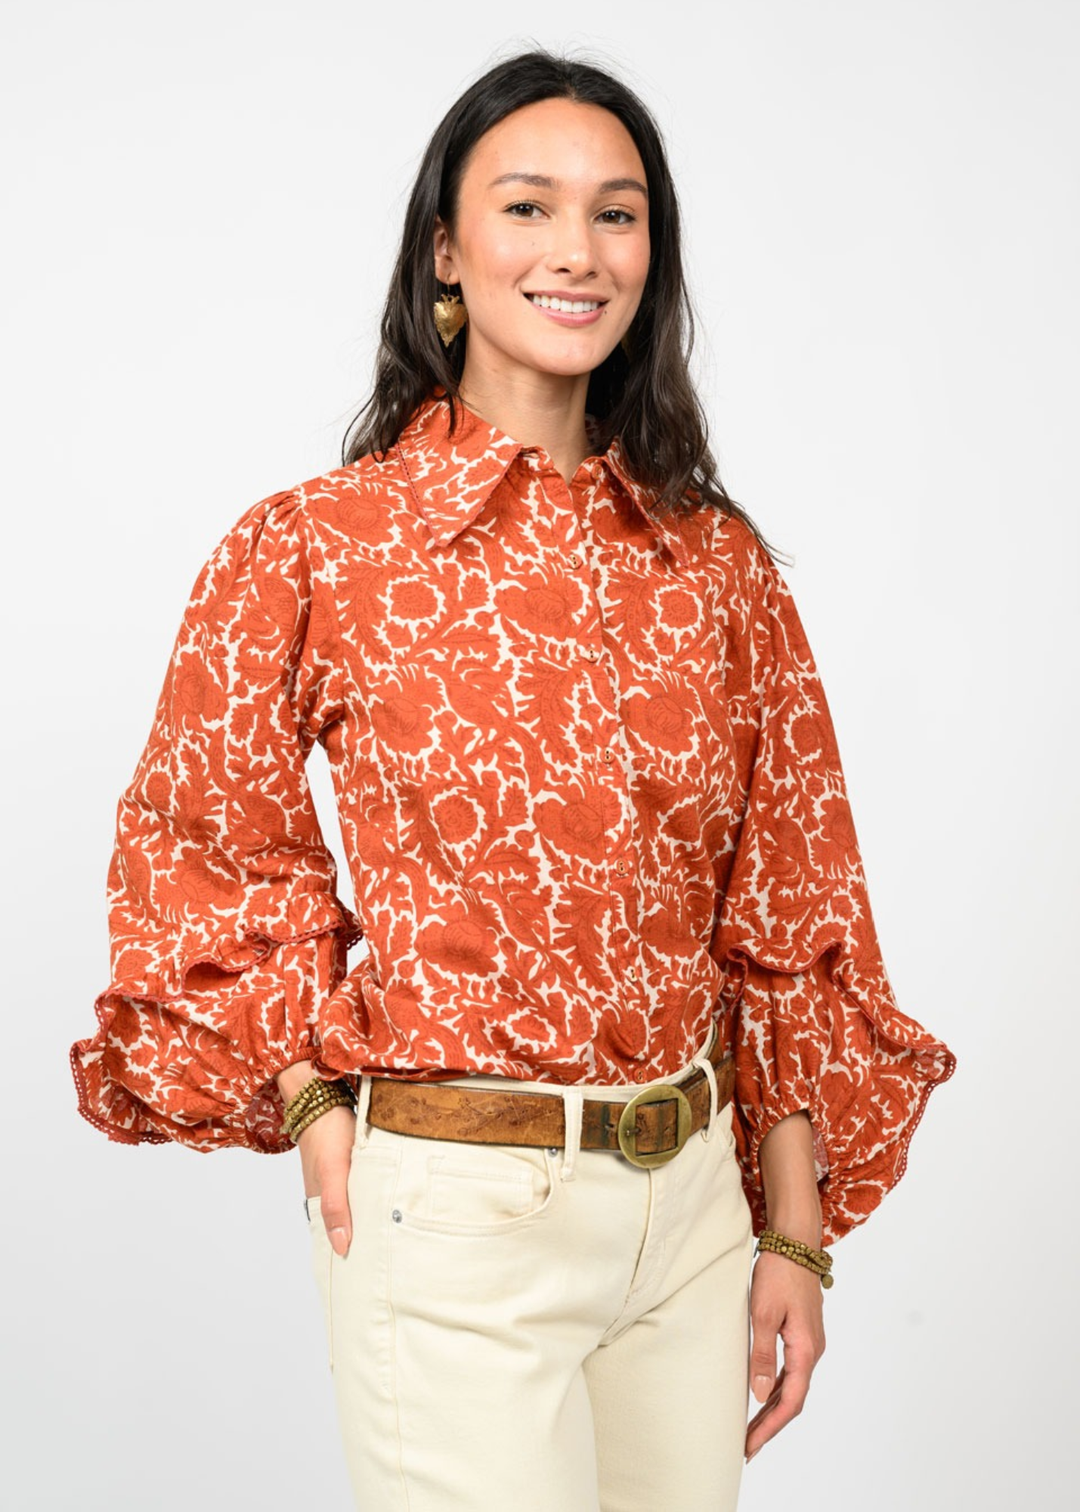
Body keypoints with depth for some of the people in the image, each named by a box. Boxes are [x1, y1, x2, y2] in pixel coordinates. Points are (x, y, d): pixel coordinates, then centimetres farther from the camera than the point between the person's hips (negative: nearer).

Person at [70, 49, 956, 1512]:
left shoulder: (717, 557, 2)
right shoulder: (314, 549, -8)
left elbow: (791, 911, 6)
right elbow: (203, 853, 4)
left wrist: (797, 1229, 6)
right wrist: (320, 1104, -4)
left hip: (697, 1202, 4)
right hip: (454, 1212, -4)